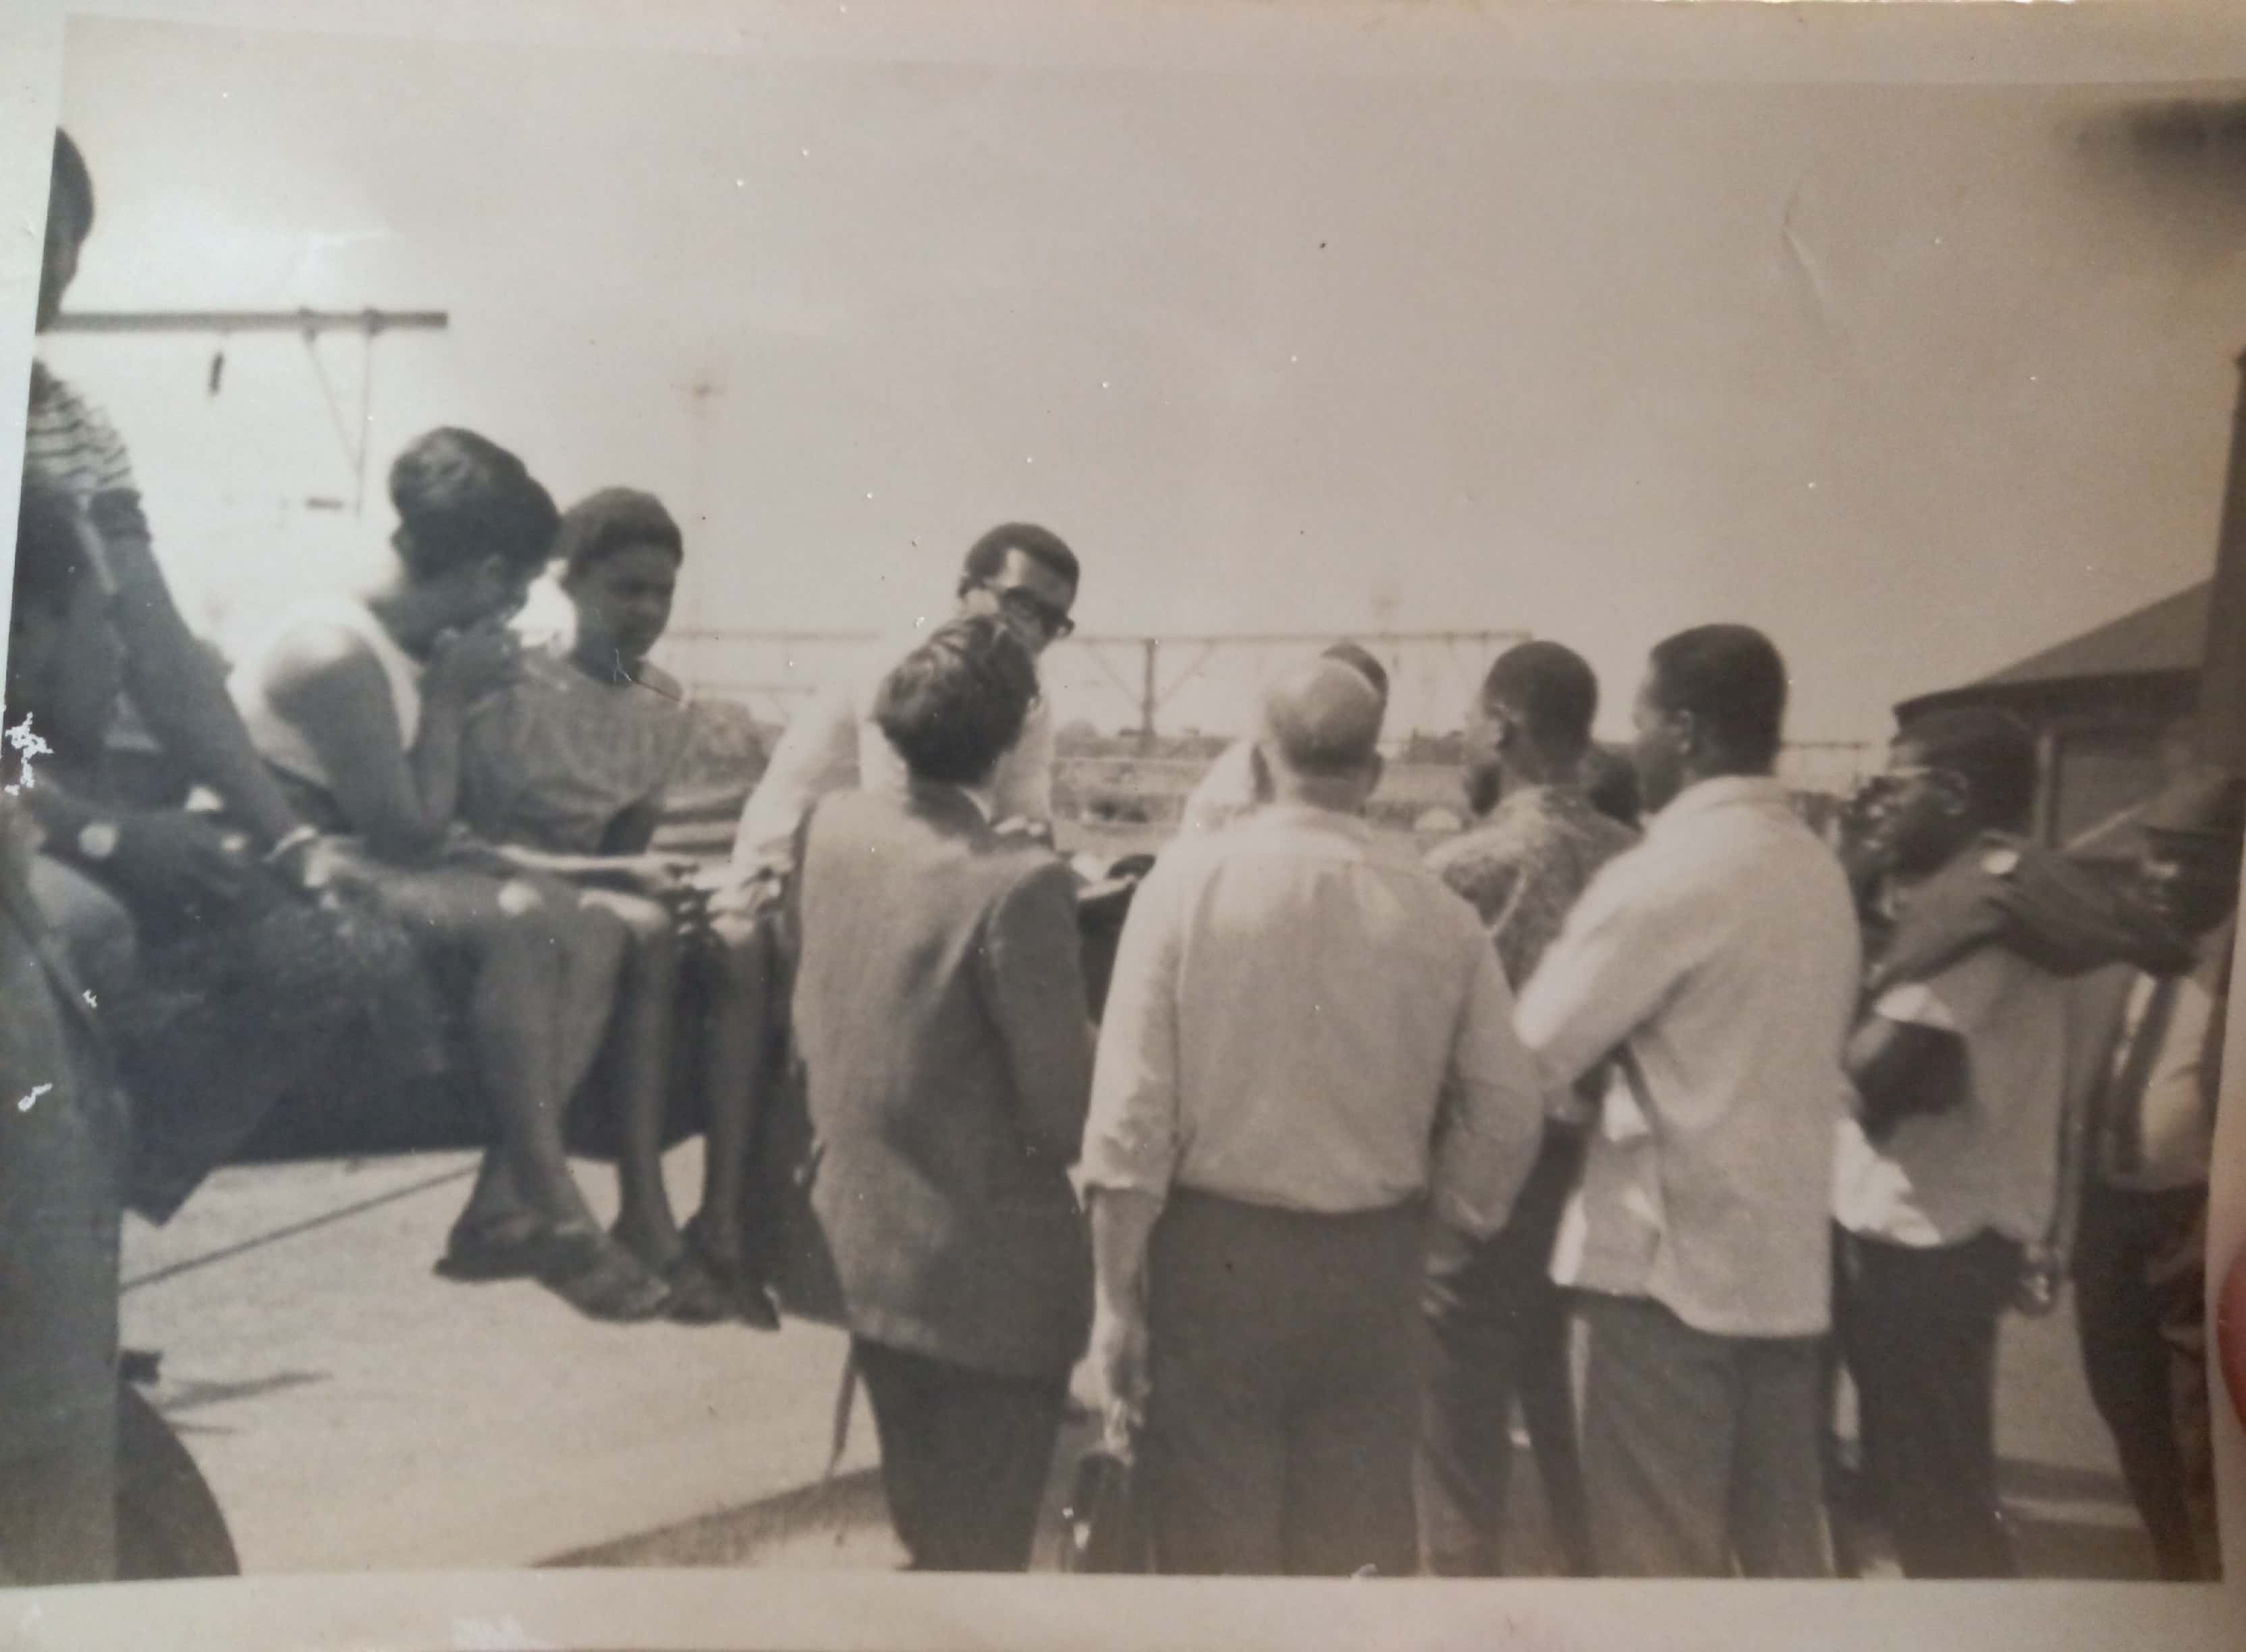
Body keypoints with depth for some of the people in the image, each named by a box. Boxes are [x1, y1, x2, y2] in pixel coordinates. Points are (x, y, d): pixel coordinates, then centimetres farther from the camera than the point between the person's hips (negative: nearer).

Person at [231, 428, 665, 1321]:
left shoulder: (416, 641, 5)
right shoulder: (337, 654, -23)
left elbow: (428, 823, 8)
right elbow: (410, 833, -20)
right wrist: (450, 700, -15)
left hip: (365, 856, 9)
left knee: (592, 932, -9)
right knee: (516, 924, -32)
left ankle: (502, 1208, -15)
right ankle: (549, 1207, -23)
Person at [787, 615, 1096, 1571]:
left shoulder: (834, 829, -4)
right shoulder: (1018, 884, -25)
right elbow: (1068, 1113, -21)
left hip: (858, 1243, 7)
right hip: (984, 1276, -7)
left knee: (926, 1533, 26)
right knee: (980, 1548, 11)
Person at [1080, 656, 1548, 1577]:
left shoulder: (1189, 879, -10)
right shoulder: (1436, 911, -5)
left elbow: (1132, 1108, -11)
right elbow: (1509, 1111, -1)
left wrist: (1116, 1295, -4)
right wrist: (1444, 1217, 17)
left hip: (1216, 1250, -1)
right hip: (1374, 1260, 2)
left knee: (1214, 1536, 10)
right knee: (1361, 1539, 14)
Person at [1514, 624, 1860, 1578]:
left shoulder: (1665, 874, -15)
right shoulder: (1820, 871, 10)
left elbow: (1533, 1053, -11)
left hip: (1671, 1256, -7)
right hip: (1788, 1255, 8)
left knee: (1659, 1549, 1)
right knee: (1780, 1536, 14)